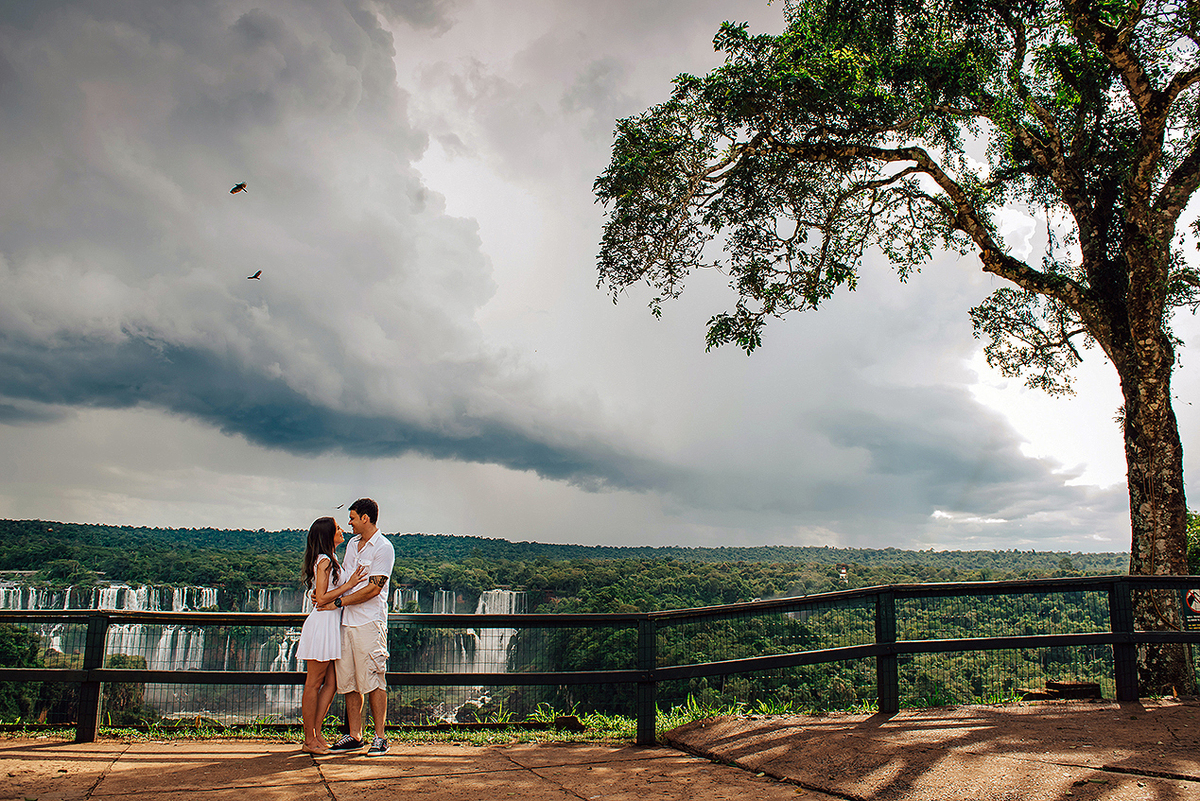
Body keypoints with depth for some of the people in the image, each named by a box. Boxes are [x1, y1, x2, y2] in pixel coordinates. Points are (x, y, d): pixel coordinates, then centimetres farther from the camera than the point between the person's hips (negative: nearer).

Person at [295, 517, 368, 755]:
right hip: (322, 624, -9)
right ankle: (309, 740, 4)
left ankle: (316, 734, 14)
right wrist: (349, 585, -16)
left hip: (332, 625, 9)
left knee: (331, 683, 8)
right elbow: (321, 598, -16)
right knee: (314, 684, -2)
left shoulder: (331, 560, 18)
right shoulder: (324, 561, -12)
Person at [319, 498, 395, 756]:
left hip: (370, 622, -7)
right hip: (347, 622, 7)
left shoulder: (383, 548, -8)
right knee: (348, 681, 7)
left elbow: (373, 588, -14)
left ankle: (380, 736, 3)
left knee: (373, 681, -5)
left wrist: (338, 602, -12)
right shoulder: (352, 544, 17)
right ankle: (354, 736, 15)